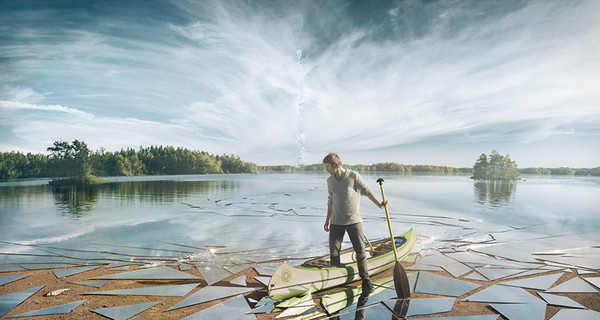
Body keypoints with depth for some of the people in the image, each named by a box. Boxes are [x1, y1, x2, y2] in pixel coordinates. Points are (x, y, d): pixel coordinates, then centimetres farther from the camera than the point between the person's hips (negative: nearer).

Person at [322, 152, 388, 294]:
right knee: (334, 252, 2)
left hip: (354, 220, -3)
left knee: (360, 251, -2)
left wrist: (379, 205, -7)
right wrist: (327, 220, 17)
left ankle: (365, 279, 14)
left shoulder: (353, 176, -8)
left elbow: (367, 191, -1)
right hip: (336, 222, 3)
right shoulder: (330, 181, 6)